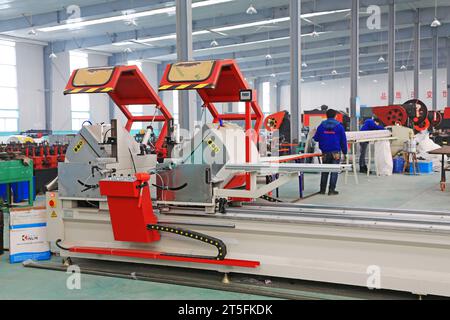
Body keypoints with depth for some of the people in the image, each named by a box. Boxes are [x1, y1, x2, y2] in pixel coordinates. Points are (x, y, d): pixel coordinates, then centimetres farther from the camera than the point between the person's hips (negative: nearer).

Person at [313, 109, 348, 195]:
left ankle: (322, 189, 17)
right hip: (336, 152, -2)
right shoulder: (339, 126, -1)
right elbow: (343, 140, 1)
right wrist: (344, 152, 8)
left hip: (325, 152, 3)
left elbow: (316, 138, 7)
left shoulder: (321, 126, 3)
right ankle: (331, 190, -1)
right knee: (334, 171, 2)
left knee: (324, 171, 13)